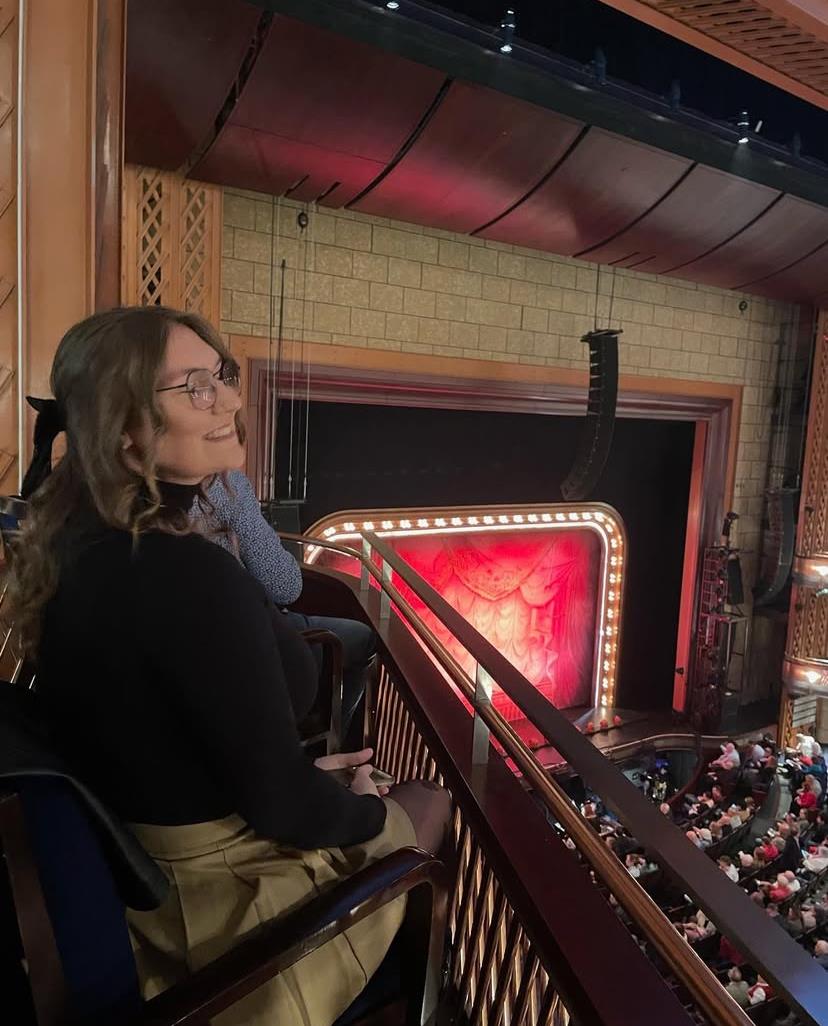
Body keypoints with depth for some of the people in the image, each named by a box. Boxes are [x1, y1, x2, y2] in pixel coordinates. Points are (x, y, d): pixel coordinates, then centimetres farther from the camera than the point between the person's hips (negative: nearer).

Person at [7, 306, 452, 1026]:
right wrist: (374, 814, -6)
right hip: (238, 896, -7)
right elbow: (280, 806, -27)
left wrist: (307, 771, 6)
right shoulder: (191, 577, -33)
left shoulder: (77, 548, -4)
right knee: (434, 804, 17)